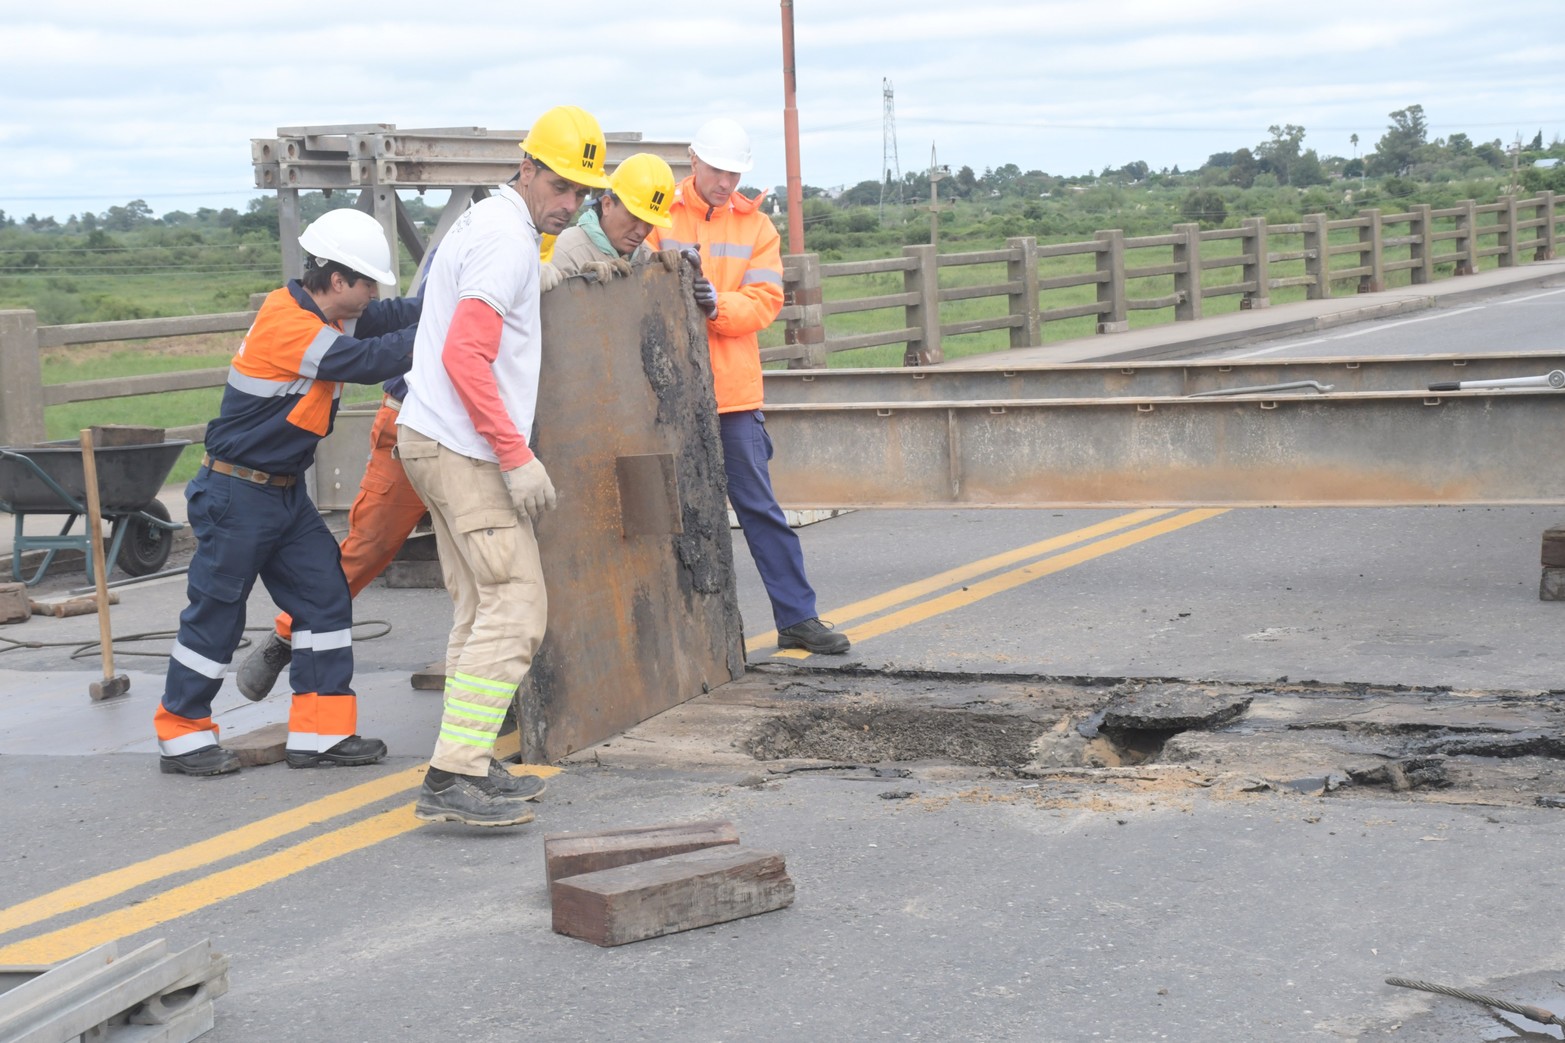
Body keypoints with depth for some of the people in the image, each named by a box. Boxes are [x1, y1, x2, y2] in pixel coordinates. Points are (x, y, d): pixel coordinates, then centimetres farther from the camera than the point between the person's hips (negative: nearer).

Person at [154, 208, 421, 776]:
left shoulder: (326, 312, 5)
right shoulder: (286, 322, -23)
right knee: (216, 612, 1)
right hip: (237, 494, -9)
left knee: (325, 596, 4)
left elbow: (395, 318, 6)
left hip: (285, 492, 9)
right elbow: (367, 360, -26)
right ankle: (182, 736, 15)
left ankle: (320, 734, 8)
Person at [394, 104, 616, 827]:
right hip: (465, 449, -11)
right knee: (515, 606, -12)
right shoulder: (507, 239, -14)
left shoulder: (486, 224, 19)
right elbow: (465, 356, -23)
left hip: (436, 442, 11)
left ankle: (468, 768, 17)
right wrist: (518, 457, -22)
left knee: (481, 609, 13)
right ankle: (452, 779, -16)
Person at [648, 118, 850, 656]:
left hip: (734, 390, 2)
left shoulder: (756, 226, 9)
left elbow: (765, 301, -2)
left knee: (759, 507, 6)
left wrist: (718, 304, -20)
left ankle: (797, 617, 10)